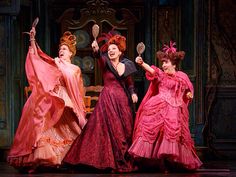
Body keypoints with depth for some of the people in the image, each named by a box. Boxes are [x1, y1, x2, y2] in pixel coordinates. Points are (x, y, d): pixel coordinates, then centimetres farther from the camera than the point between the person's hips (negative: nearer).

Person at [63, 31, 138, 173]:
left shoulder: (126, 65, 8)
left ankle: (125, 159, 16)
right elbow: (100, 57, -24)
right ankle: (111, 160, 0)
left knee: (125, 129, 5)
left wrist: (133, 93, -3)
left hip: (123, 100, 3)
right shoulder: (106, 63, -2)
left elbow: (130, 83, 16)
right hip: (108, 99, -3)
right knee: (110, 128, -7)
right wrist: (96, 50, -46)